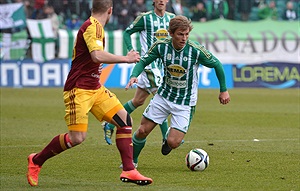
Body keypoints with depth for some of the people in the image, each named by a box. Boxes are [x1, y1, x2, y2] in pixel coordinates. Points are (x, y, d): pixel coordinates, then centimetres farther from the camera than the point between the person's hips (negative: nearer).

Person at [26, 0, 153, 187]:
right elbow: (97, 55, -31)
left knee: (125, 120, 0)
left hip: (94, 87, 10)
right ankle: (36, 160, 6)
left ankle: (129, 171, 2)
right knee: (77, 137, -14)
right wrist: (126, 59, -23)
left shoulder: (95, 26, 14)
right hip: (79, 89, -10)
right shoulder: (92, 27, -16)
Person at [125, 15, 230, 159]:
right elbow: (143, 61, 1)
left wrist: (223, 90, 3)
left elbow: (216, 65, -4)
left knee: (173, 143, -12)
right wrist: (134, 76, -20)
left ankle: (170, 135, 26)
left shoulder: (196, 50, -20)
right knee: (142, 131, 3)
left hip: (185, 102, -2)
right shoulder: (161, 46, -12)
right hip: (164, 96, 3)